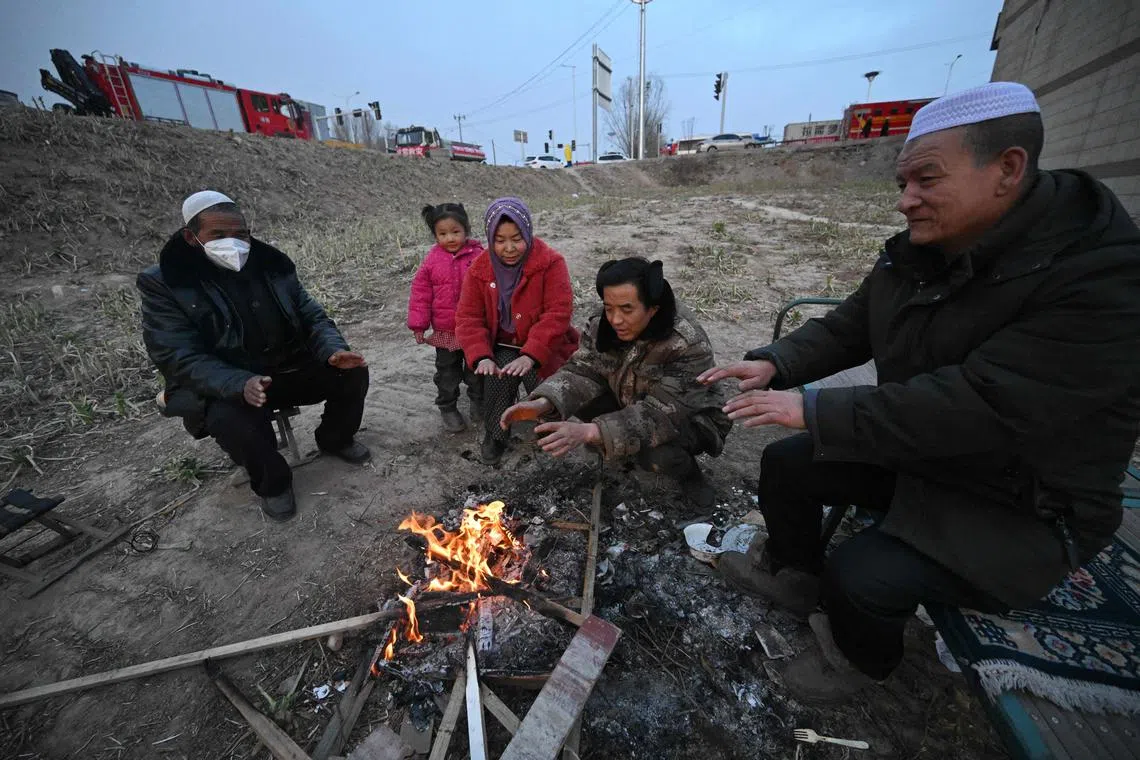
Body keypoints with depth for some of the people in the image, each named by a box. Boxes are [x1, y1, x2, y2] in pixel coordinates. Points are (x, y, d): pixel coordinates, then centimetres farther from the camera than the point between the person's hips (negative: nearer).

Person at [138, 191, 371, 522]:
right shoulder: (163, 284, -10)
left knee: (353, 373, -14)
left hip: (291, 368, 4)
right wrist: (240, 384, -35)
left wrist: (333, 350, -19)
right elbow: (178, 358, -16)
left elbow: (311, 315, 4)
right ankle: (272, 482, -3)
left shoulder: (271, 264, 1)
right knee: (233, 419, -35)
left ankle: (335, 438, 16)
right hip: (224, 388, -3)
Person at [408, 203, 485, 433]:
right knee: (447, 372, 14)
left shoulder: (478, 256, -9)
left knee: (477, 369, 16)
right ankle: (448, 408, 31)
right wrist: (419, 324, -3)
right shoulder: (432, 260, -4)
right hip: (445, 331, 1)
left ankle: (479, 401, 38)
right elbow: (420, 292, -1)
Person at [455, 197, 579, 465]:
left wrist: (531, 355, -30)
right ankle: (495, 436, 3)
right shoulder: (480, 268, -2)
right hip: (502, 347, 2)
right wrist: (481, 357, -21)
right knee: (497, 379, -23)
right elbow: (468, 317, -4)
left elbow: (558, 313, -21)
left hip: (542, 349, -2)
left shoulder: (550, 262, -13)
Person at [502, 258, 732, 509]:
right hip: (631, 402, 5)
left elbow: (661, 415, -40)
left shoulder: (689, 345, -34)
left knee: (657, 454, -35)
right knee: (581, 399, -17)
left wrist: (589, 432, -52)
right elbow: (584, 369, -17)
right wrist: (543, 403, -37)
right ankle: (627, 448, 8)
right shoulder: (604, 323, -17)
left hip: (690, 417, -5)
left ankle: (689, 471, 2)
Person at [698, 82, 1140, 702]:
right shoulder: (915, 254, -4)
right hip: (910, 449, 7)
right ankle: (791, 571, 28)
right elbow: (847, 326, 1)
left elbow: (980, 408, -35)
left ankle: (864, 658, 18)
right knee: (785, 463, 0)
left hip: (1018, 507, -6)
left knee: (860, 578, -21)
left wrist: (814, 411, -33)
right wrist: (775, 365, -17)